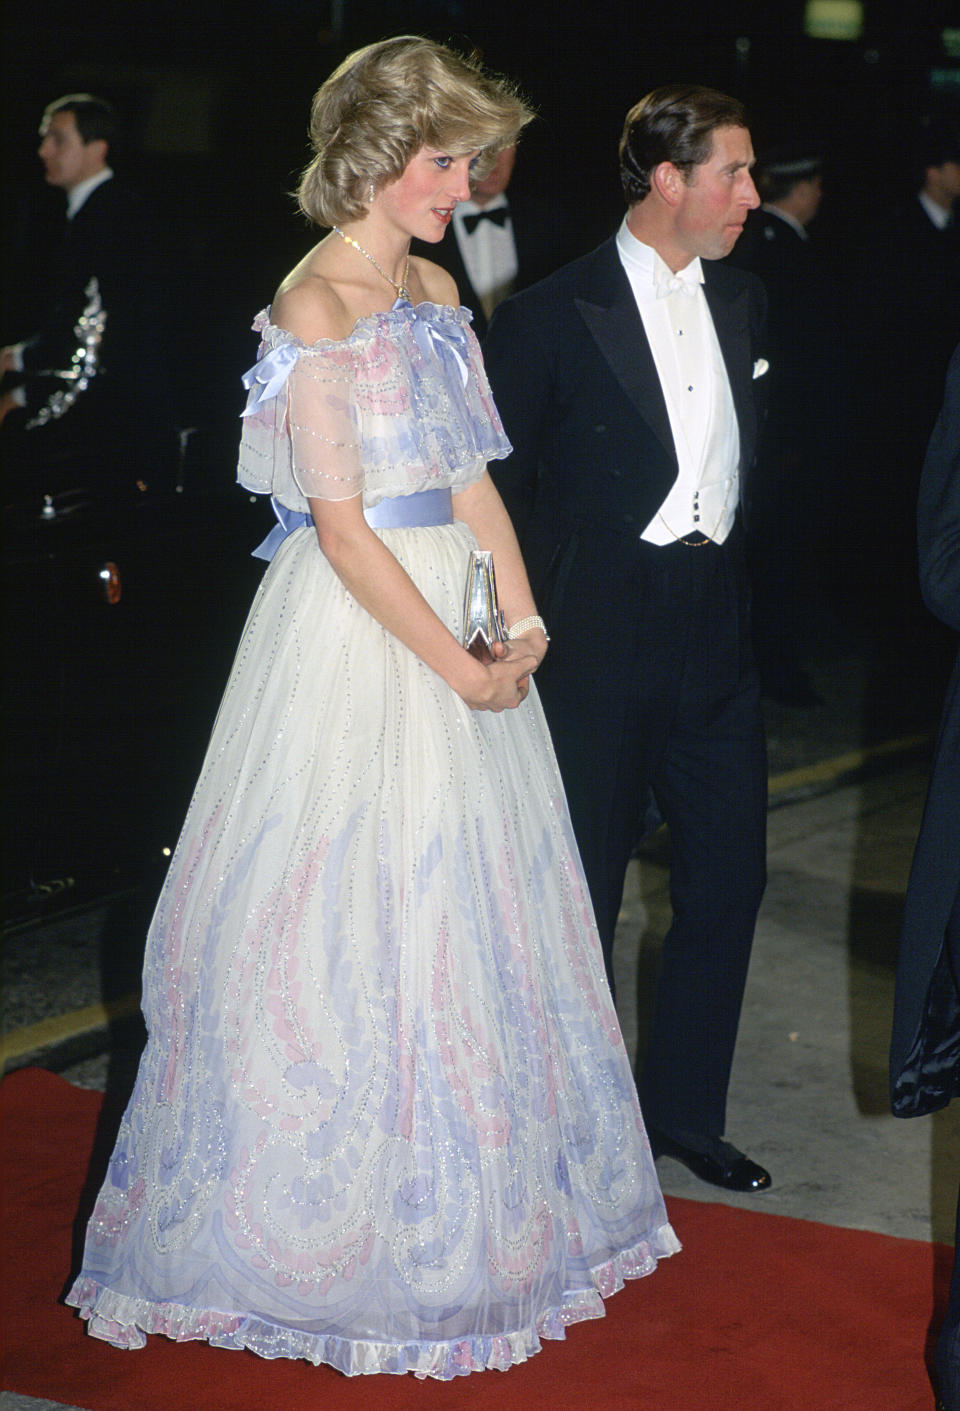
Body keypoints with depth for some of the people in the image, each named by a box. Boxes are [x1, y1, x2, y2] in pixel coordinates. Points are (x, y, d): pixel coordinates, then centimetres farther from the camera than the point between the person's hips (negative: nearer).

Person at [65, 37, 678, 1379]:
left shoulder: (435, 289, 11)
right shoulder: (316, 308, -14)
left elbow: (471, 476, 11)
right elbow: (343, 527, -17)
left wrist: (521, 614, -2)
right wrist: (455, 664, -15)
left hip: (463, 614, 8)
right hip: (361, 631, -8)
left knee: (472, 900, 13)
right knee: (358, 907, 0)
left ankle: (477, 1204, 27)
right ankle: (340, 1215, 16)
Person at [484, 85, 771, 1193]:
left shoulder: (744, 302, 9)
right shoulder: (551, 315, -9)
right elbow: (500, 489, -4)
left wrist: (729, 561, 8)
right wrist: (537, 618, -5)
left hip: (717, 637, 6)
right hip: (599, 645, -5)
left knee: (727, 883, 9)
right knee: (581, 895, 6)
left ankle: (684, 1111, 25)